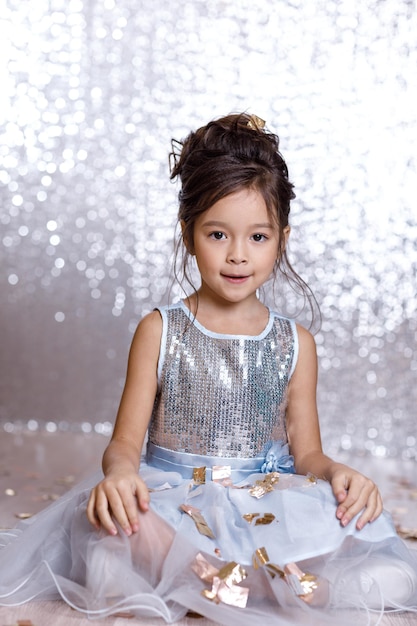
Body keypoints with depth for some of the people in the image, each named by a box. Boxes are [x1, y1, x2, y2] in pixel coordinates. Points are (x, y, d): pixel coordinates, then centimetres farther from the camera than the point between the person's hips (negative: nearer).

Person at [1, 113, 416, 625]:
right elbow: (126, 442, -1)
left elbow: (306, 450, 10)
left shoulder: (295, 343, 7)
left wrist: (337, 474, -14)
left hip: (268, 505, 2)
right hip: (171, 505, -1)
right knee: (111, 571, -35)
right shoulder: (159, 332, 2)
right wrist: (118, 471, -25)